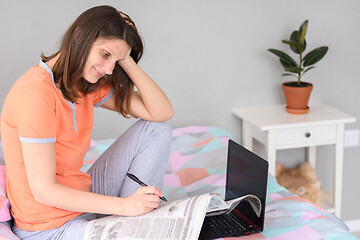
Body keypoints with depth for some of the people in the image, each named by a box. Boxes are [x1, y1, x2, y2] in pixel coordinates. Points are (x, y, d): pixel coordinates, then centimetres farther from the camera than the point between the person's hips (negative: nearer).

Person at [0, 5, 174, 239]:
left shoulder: (88, 85, 1)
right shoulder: (37, 92, -25)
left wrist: (126, 60, -12)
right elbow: (44, 191, -25)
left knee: (156, 129, 1)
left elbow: (162, 112, -2)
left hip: (82, 199, 9)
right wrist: (124, 206, -27)